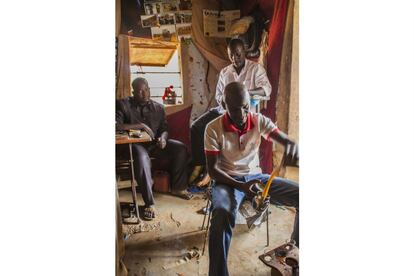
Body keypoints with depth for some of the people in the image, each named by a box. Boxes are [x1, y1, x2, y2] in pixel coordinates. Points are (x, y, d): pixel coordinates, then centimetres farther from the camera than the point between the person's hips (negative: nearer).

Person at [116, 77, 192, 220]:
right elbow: (117, 125, -13)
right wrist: (140, 126, -20)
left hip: (154, 143, 5)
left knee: (180, 147, -15)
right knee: (142, 155, -39)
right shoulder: (124, 104, 1)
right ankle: (149, 203, -37)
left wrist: (163, 137, -12)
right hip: (133, 144, -5)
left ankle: (178, 187, 1)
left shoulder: (158, 107, 14)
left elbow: (164, 129, 12)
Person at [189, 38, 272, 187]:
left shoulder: (256, 68, 2)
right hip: (223, 109, 5)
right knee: (196, 126, -16)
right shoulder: (224, 72, 16)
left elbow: (266, 89, -12)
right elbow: (218, 95, 15)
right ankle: (198, 166, -12)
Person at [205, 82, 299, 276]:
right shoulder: (213, 128, -14)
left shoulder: (259, 121, -5)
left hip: (255, 176, 4)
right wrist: (241, 186, -29)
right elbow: (212, 169, -13)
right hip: (228, 180, -4)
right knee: (222, 213, -39)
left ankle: (297, 247, 14)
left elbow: (287, 140, -11)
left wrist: (293, 147, -39)